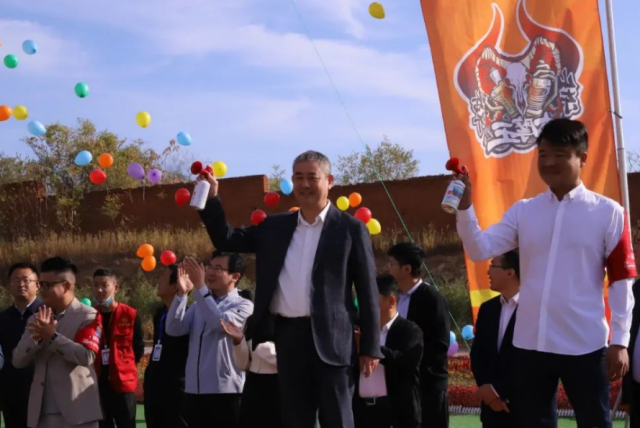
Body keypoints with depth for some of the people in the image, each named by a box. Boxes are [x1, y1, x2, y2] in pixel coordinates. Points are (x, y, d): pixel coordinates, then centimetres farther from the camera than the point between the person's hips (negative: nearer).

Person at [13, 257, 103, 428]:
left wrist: (52, 336, -18)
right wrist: (37, 337, -11)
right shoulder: (37, 320, 15)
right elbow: (18, 360, 6)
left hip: (76, 410, -6)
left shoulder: (87, 316, -2)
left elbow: (87, 356, -16)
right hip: (42, 412, 6)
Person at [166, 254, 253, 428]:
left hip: (225, 392, -6)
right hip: (194, 391, 6)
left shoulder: (243, 306, -1)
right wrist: (182, 293, -9)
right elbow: (173, 329, 2)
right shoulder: (199, 305, 15)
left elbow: (220, 322, -20)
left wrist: (200, 287, -19)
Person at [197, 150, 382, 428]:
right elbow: (227, 240, 17)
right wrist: (212, 198, 3)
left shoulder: (350, 228, 0)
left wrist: (370, 347, -6)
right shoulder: (275, 227, 13)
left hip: (330, 337, -4)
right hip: (288, 336, 4)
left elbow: (367, 291, -1)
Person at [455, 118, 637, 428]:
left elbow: (621, 280, -3)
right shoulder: (523, 211, 7)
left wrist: (620, 341, -6)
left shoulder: (608, 212, -3)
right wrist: (464, 207, -16)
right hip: (530, 343, 4)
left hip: (585, 345, -4)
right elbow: (479, 250, -2)